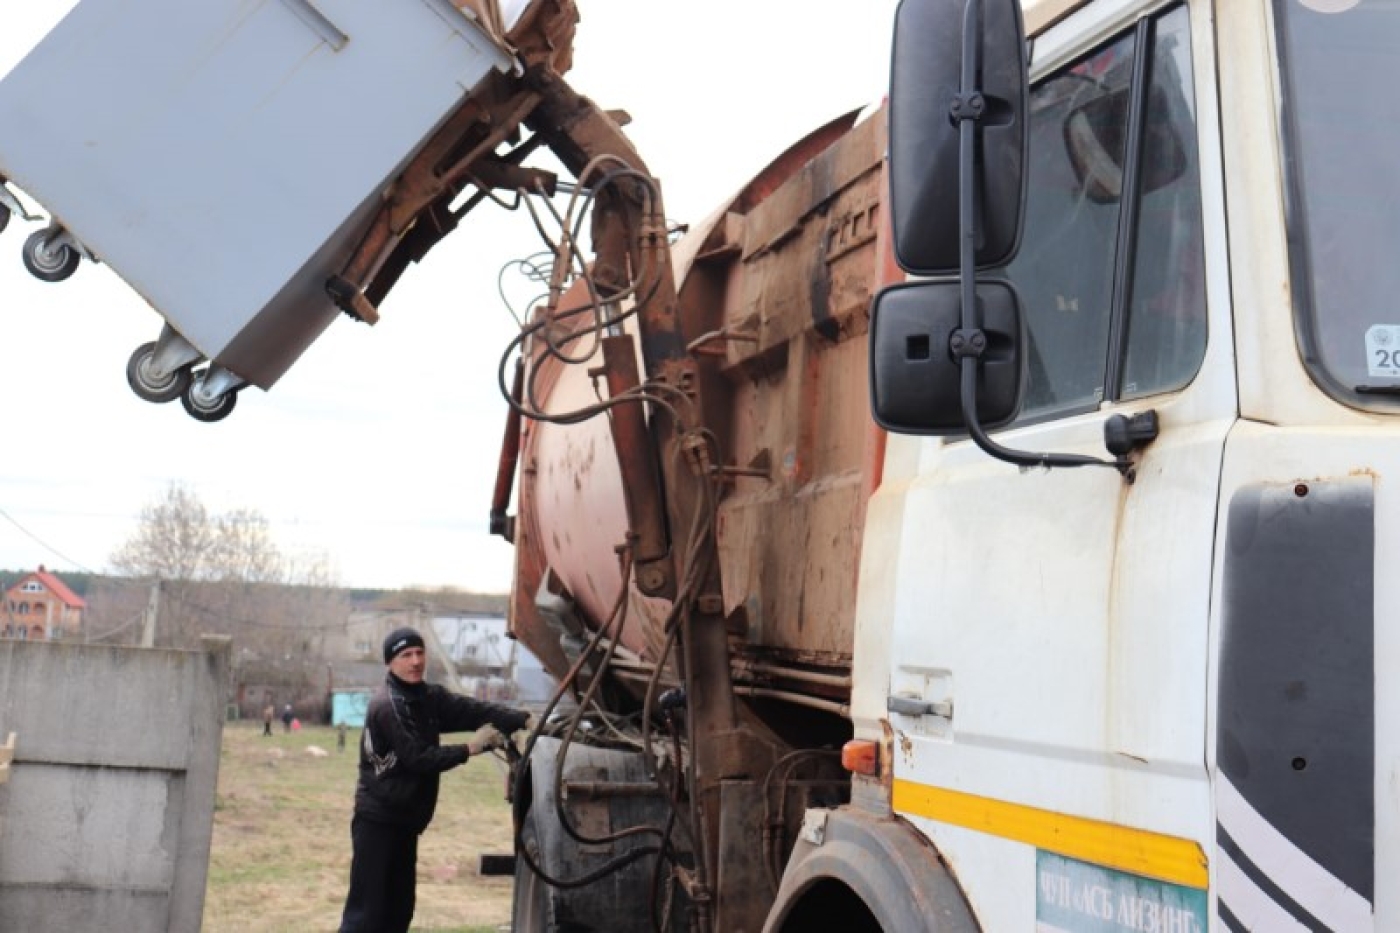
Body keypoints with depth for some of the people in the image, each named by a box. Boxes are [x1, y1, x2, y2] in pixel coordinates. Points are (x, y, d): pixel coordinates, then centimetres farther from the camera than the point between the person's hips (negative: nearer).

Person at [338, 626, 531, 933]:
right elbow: (419, 758, -21)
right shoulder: (387, 705, -18)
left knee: (399, 907, 12)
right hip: (377, 820, -9)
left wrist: (526, 720, -16)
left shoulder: (428, 697, 8)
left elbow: (472, 710, -3)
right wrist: (470, 749, -18)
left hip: (405, 820, 9)